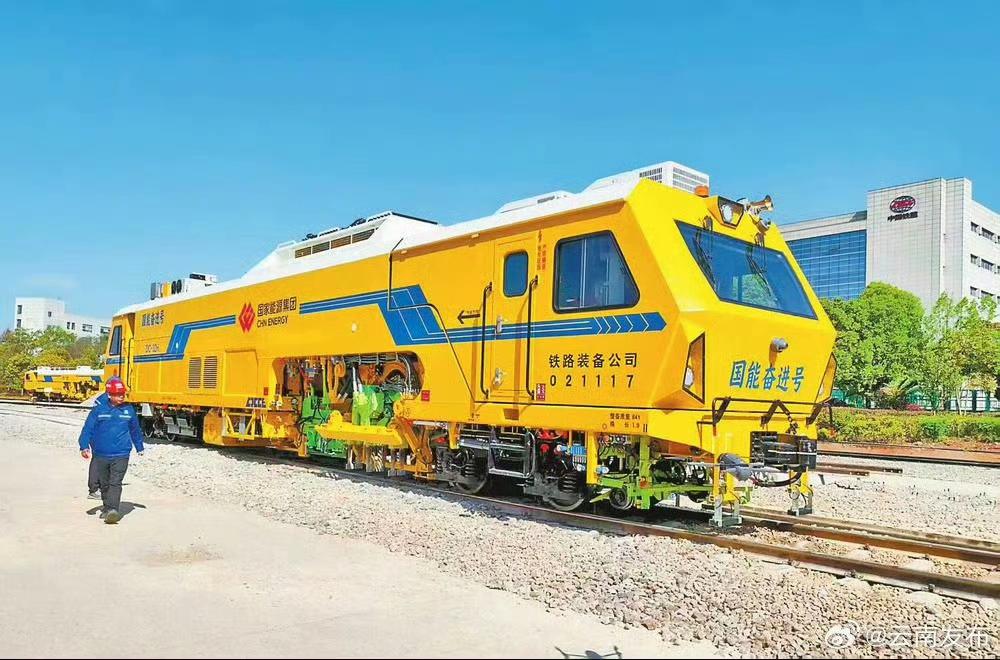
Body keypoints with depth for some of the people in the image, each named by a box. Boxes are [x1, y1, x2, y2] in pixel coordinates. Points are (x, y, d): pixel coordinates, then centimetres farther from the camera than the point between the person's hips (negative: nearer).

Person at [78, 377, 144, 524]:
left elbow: (135, 430, 17)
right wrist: (84, 447, -12)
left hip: (121, 455, -1)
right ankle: (107, 507, 31)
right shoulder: (99, 409, -3)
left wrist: (140, 447, 27)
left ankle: (112, 510, -18)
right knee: (104, 483, 15)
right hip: (100, 455, 1)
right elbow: (88, 428, -2)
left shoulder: (128, 410, 4)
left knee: (115, 483, -11)